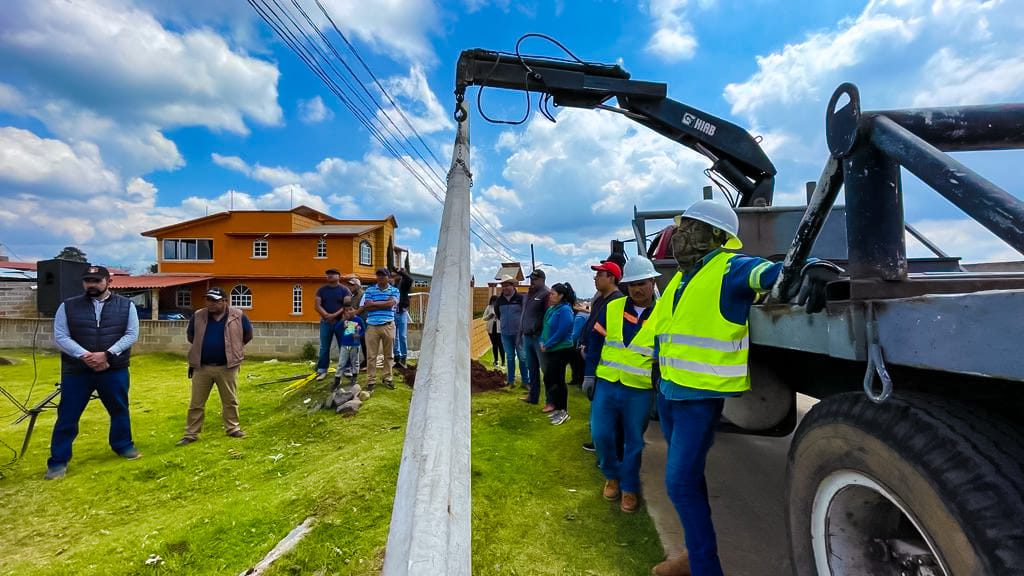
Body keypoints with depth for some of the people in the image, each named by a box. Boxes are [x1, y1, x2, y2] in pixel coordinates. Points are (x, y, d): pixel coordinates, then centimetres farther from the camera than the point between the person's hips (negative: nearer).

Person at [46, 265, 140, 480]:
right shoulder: (68, 306, 1)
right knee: (67, 416, 5)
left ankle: (123, 445, 31)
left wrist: (107, 354, -16)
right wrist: (84, 356, -18)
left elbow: (131, 334, -4)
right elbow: (60, 337, -4)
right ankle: (58, 461, 18)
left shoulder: (125, 305, 1)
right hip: (76, 371, 0)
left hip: (114, 370, 0)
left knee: (119, 410, 13)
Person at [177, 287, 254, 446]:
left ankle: (232, 428, 25)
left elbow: (248, 335, 8)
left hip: (227, 367, -1)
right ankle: (191, 434, 20)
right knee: (196, 403, 8)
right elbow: (190, 335, 17)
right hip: (201, 367, 2)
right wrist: (202, 348, 16)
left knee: (230, 400, 10)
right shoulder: (198, 316, -1)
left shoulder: (238, 316, -8)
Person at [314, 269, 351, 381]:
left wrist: (334, 315, -19)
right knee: (324, 347, 5)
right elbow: (317, 305, -1)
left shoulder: (344, 290, 1)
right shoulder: (321, 290, 7)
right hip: (325, 322, 2)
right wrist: (327, 316, -14)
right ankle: (322, 370, 11)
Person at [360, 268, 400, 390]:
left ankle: (388, 378, 19)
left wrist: (374, 303, -7)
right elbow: (366, 307, -6)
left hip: (388, 326, 0)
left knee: (388, 354, 8)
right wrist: (384, 304, -8)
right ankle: (371, 380, 10)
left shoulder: (394, 290, 6)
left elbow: (391, 303, -11)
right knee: (371, 355, 2)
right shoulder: (369, 290, 6)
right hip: (372, 326, 0)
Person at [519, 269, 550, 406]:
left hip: (539, 337, -8)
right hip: (527, 337, 8)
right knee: (531, 368, 16)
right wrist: (520, 334, 21)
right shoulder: (528, 294, 16)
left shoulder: (546, 294, -11)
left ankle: (550, 401, 2)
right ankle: (533, 396, 28)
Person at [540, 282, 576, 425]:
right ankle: (556, 405, 29)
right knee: (549, 378, 14)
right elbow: (546, 327, 15)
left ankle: (563, 411, 11)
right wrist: (542, 342, 0)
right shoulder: (551, 309, 9)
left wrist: (547, 345, -14)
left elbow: (561, 332, -21)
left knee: (558, 380, -2)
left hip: (561, 351, -9)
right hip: (550, 350, 9)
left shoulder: (565, 310, -16)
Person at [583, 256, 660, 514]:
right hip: (606, 384, 2)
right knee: (601, 434, 1)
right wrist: (590, 375, 2)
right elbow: (595, 343, 5)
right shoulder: (611, 308, 0)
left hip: (640, 391, -1)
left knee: (633, 441, 9)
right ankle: (612, 475, 28)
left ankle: (629, 488, 29)